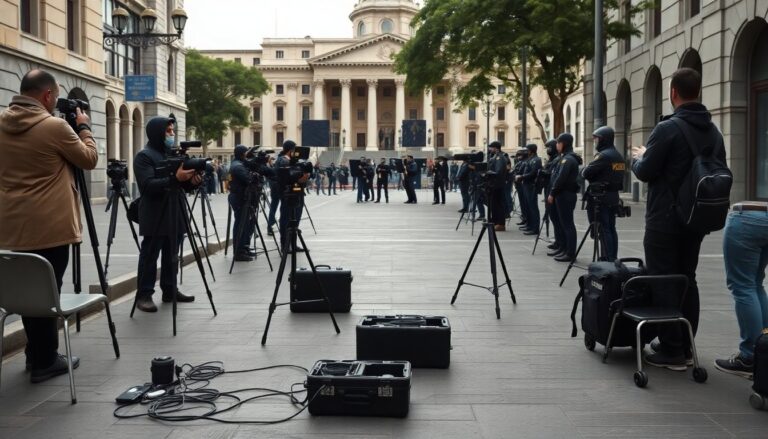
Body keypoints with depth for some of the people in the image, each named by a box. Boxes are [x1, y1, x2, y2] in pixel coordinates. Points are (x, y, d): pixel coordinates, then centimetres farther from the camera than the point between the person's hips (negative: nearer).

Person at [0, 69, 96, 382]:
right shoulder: (54, 126, -14)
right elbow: (89, 159, -3)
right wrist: (84, 128, 10)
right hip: (48, 227, -7)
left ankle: (37, 355, 23)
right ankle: (44, 361, 9)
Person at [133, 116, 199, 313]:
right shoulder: (144, 156, -8)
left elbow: (182, 184, 18)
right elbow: (148, 186, -21)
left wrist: (193, 181, -5)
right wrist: (175, 178, -30)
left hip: (175, 215, 7)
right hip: (155, 218, -7)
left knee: (172, 256, 12)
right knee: (149, 257, -3)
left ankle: (170, 291, 20)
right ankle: (144, 295, 1)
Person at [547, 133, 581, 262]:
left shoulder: (568, 159, -15)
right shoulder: (567, 157, 16)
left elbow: (561, 179, -20)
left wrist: (552, 193, -14)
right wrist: (554, 193, 11)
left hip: (565, 195, -10)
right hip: (565, 194, 10)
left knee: (567, 224, -7)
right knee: (563, 223, 14)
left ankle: (571, 253, -5)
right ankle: (565, 249, 20)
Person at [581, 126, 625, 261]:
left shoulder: (603, 155, -15)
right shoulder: (618, 156, 13)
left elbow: (586, 173, -15)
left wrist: (585, 168, 6)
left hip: (601, 198, -8)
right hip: (614, 196, 9)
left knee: (603, 229, -6)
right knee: (611, 228, 11)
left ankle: (609, 259, -7)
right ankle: (613, 258, 15)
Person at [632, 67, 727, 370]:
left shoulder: (667, 128, -16)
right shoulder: (713, 131, 8)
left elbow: (644, 172, -15)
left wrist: (638, 157, 7)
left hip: (664, 220, -7)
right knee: (687, 280, 14)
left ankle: (671, 351, 1)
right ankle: (686, 346, 20)